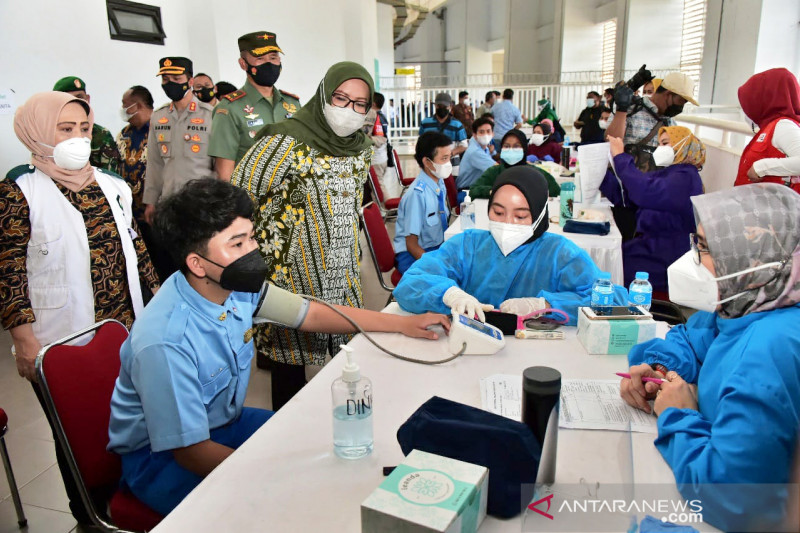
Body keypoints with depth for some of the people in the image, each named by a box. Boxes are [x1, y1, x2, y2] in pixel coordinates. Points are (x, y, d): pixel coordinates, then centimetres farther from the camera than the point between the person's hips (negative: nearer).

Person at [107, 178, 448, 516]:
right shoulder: (165, 343, -34)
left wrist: (402, 323, 1)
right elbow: (191, 452, -28)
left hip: (223, 422, 7)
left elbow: (314, 315, -2)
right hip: (159, 456, -6)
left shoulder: (237, 287, -14)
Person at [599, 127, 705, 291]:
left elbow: (646, 193, -30)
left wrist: (620, 157, -22)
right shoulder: (664, 174, 18)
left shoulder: (686, 177, -13)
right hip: (650, 245, 9)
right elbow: (621, 194, 13)